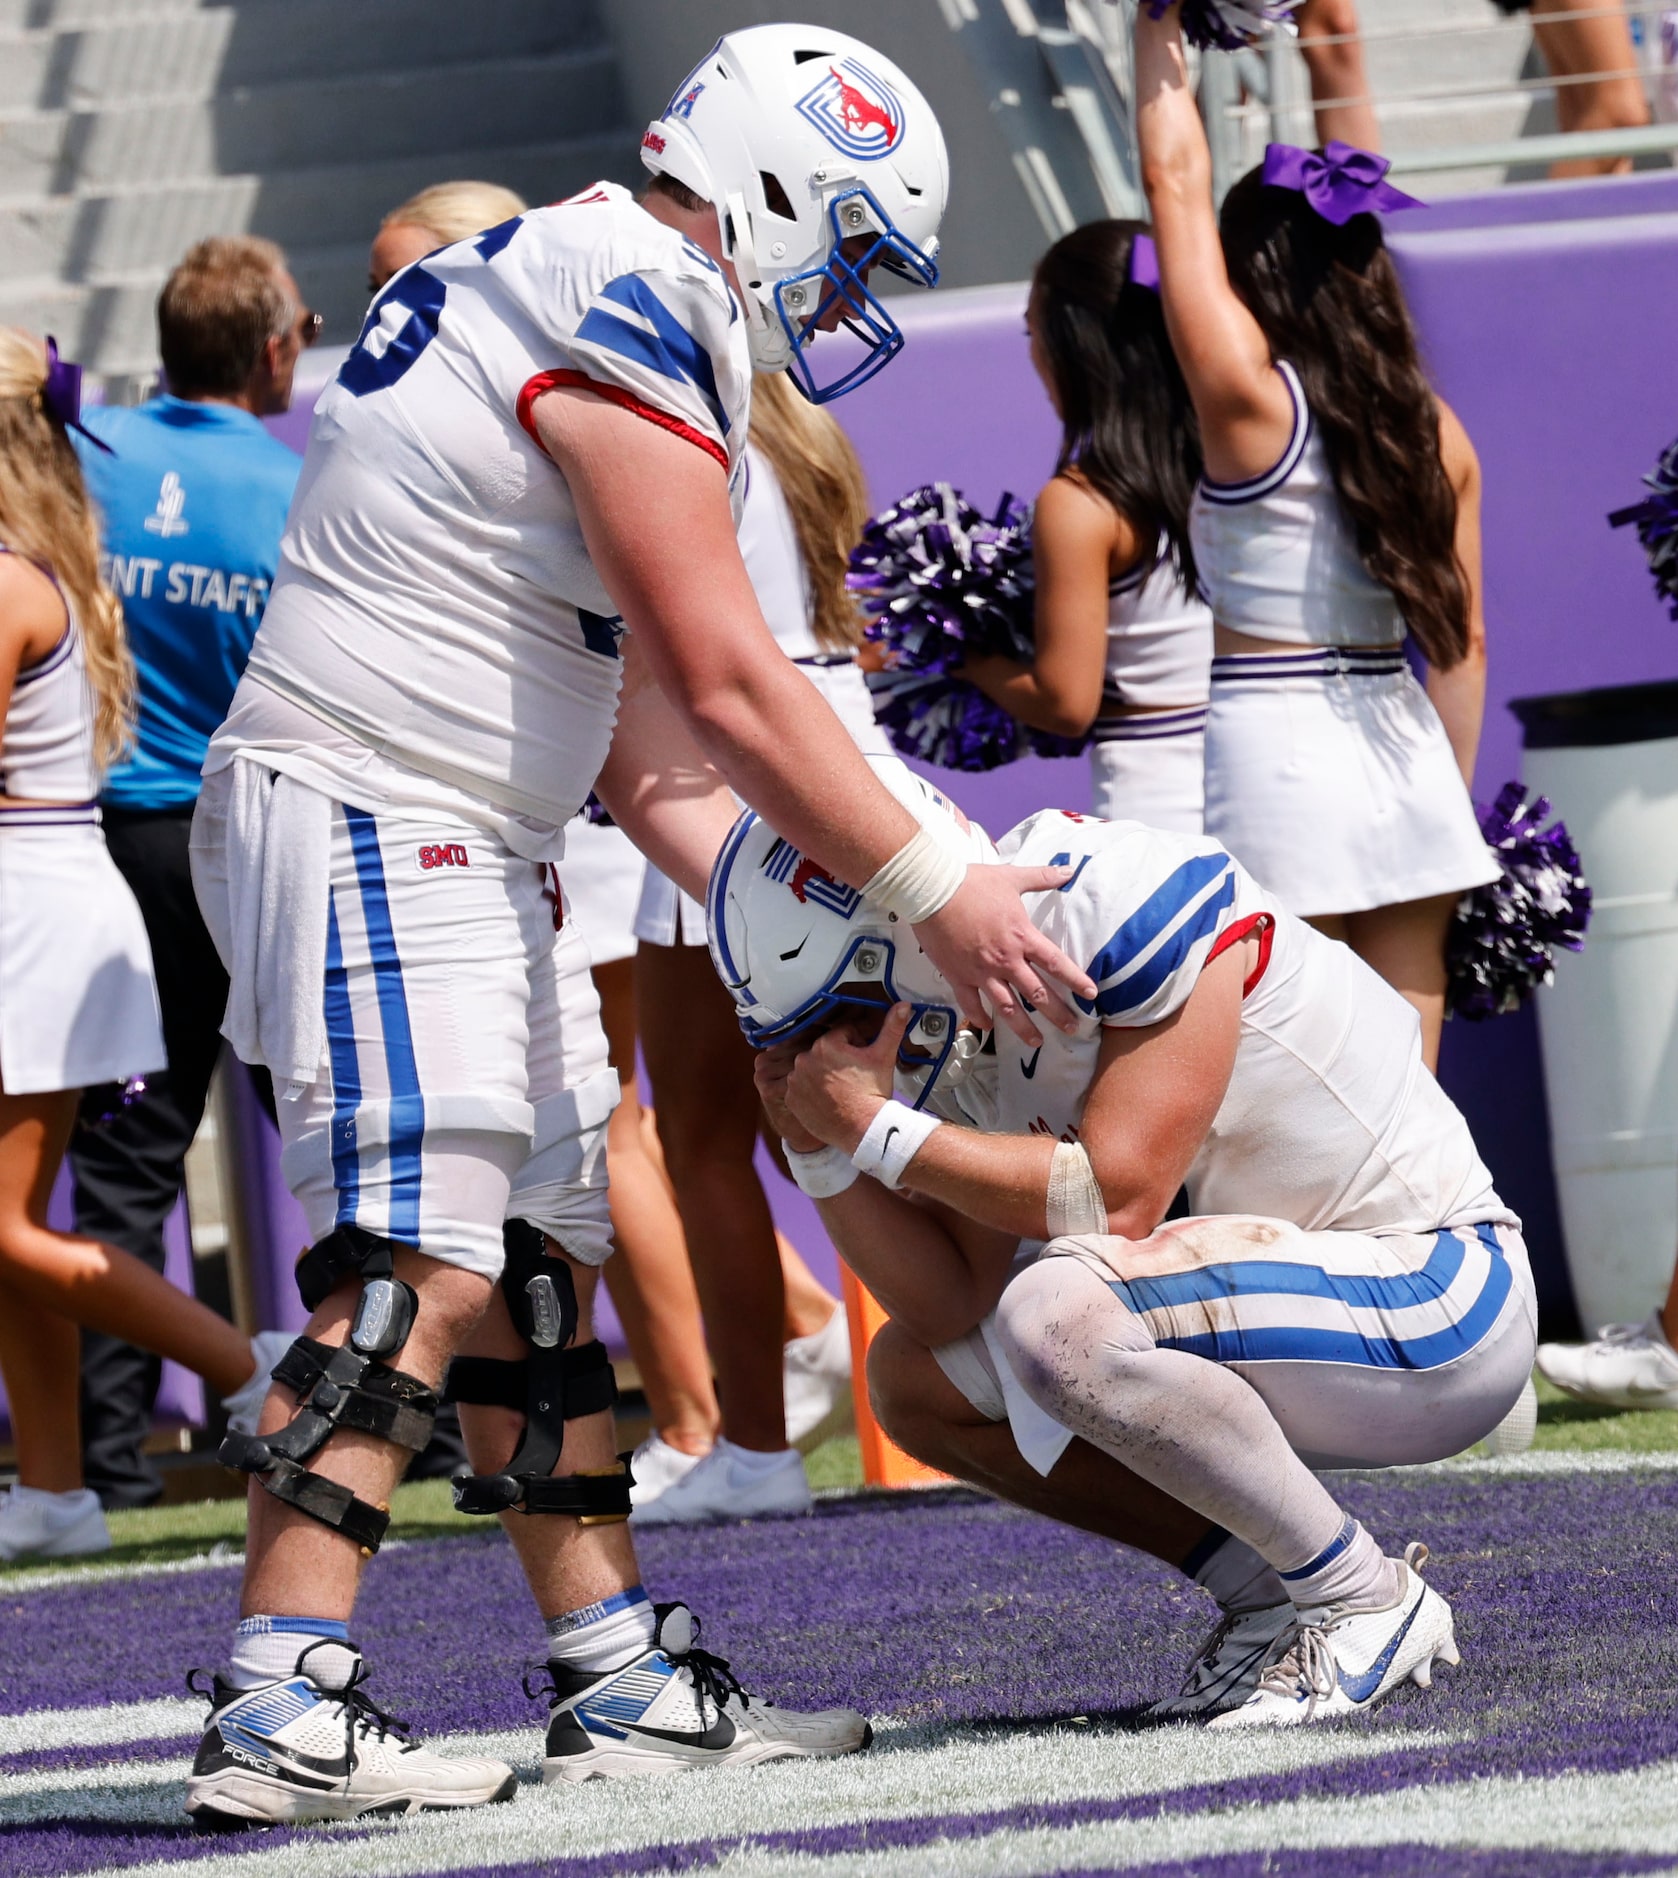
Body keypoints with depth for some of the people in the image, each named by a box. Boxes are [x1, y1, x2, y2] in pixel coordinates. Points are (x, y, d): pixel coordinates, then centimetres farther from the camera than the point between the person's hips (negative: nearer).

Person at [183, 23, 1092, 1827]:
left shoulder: (571, 296, 18)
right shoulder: (628, 317, -14)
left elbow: (650, 744, 18)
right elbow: (730, 684, -17)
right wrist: (935, 892, -12)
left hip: (469, 859, 11)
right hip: (368, 824, -11)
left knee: (540, 1258, 11)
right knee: (415, 1272, -15)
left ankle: (620, 1679, 14)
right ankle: (277, 1713, -18)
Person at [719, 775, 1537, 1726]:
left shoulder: (1138, 907, -21)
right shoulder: (965, 1041, 4)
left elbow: (1118, 1201, -25)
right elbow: (951, 1305, 3)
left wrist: (874, 1128, -21)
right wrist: (820, 1146, -9)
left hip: (1438, 1296, -9)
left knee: (1060, 1314, -31)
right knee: (915, 1377, 5)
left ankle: (1365, 1599, -14)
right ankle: (1267, 1590, 4)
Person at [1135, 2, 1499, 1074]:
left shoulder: (1250, 396, -9)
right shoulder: (1433, 428, 6)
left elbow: (1177, 180, -3)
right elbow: (1464, 642, 10)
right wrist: (1454, 801, 20)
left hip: (1274, 752, -5)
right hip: (1407, 757, 5)